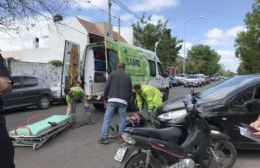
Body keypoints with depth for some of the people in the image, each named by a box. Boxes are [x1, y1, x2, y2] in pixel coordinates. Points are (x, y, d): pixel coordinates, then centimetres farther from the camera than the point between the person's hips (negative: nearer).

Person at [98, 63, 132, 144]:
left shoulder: (112, 74, 9)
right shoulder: (128, 77, 16)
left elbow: (107, 86, 2)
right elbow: (130, 91, 16)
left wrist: (105, 97, 13)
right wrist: (127, 101, 22)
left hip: (112, 100, -2)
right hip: (123, 101, 2)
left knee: (107, 119, 2)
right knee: (122, 120, 10)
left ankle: (104, 138, 1)